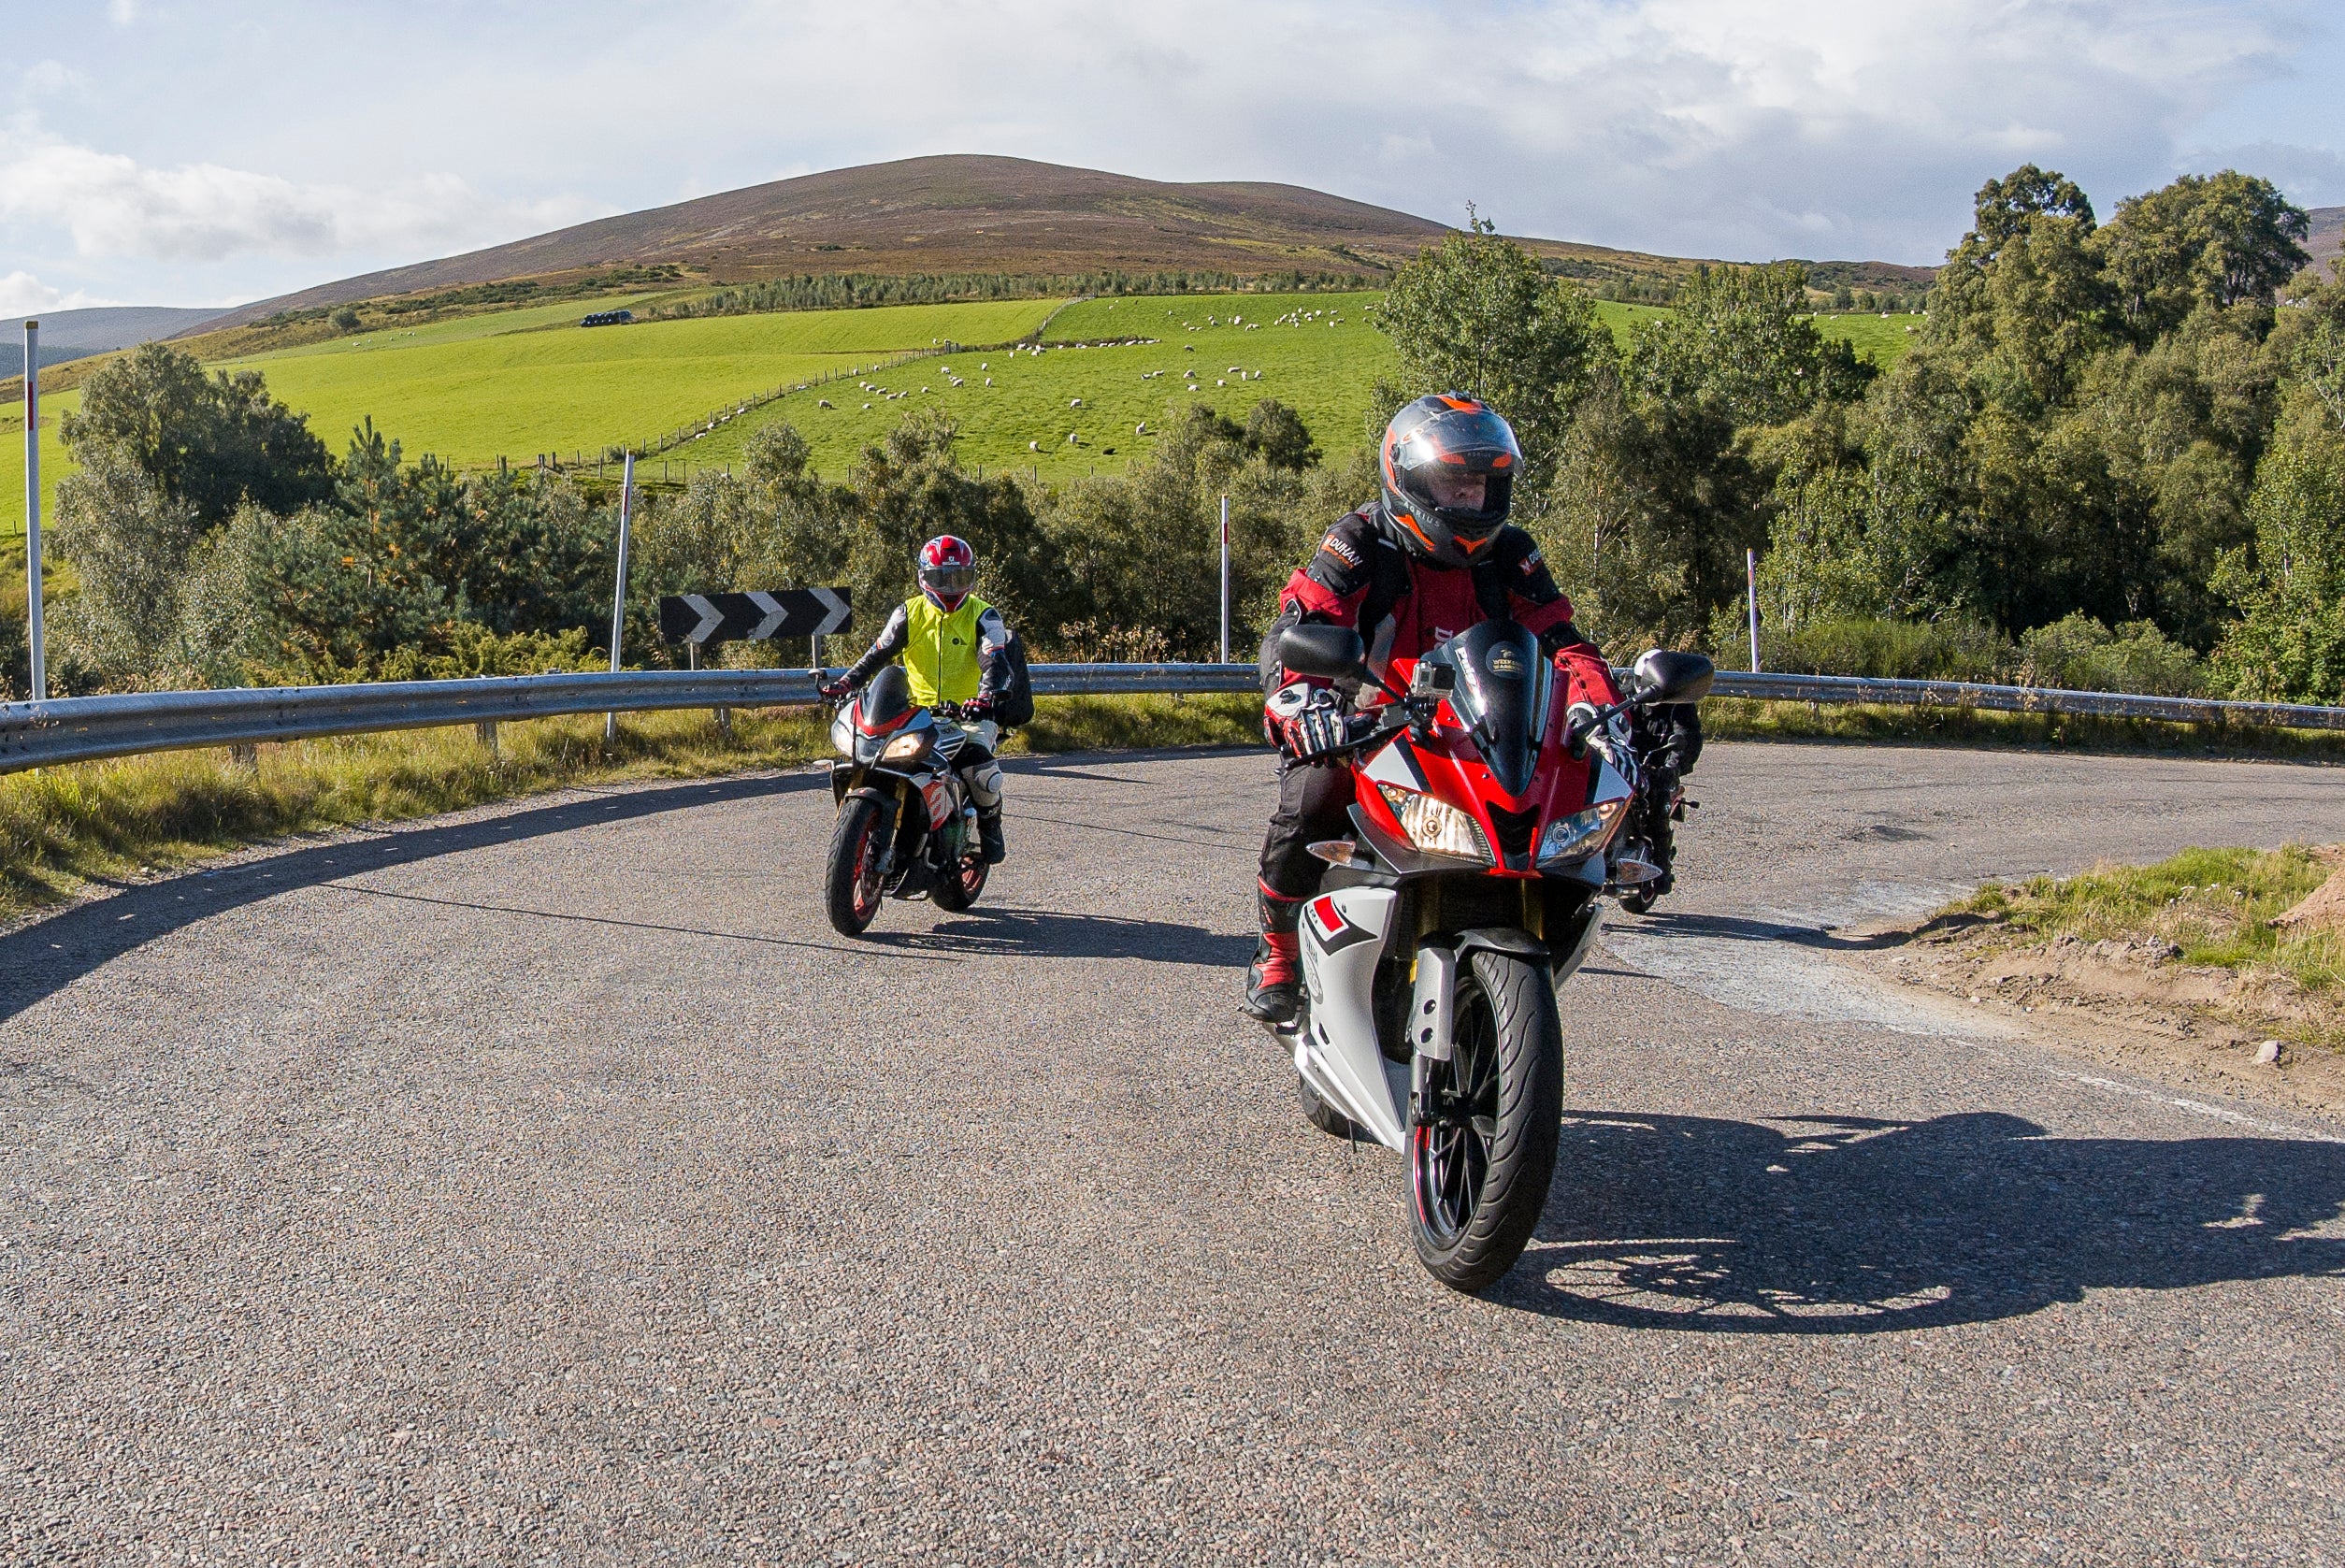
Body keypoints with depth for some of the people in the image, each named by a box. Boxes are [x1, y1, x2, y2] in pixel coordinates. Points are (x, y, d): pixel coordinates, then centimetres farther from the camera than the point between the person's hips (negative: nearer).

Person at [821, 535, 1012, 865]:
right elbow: (877, 654, 9)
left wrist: (985, 697, -35)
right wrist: (845, 683, -8)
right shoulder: (909, 614, 9)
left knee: (980, 768, -31)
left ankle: (990, 826, 1)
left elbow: (996, 664, -14)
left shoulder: (983, 616, 0)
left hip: (968, 714, -3)